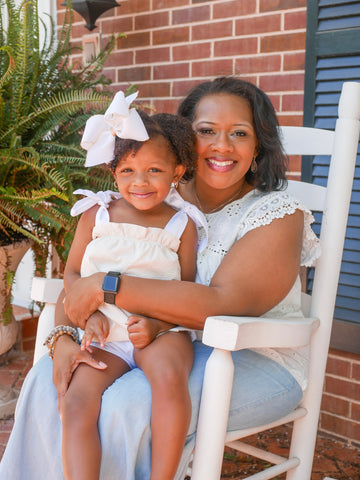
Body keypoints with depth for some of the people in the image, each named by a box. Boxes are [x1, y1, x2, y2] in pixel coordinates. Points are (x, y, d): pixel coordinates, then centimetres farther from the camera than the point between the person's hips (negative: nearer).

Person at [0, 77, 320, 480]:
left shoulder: (279, 215, -11)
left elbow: (224, 306, -25)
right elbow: (82, 273, 2)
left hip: (255, 360, -4)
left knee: (127, 407, -28)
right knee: (49, 382, -14)